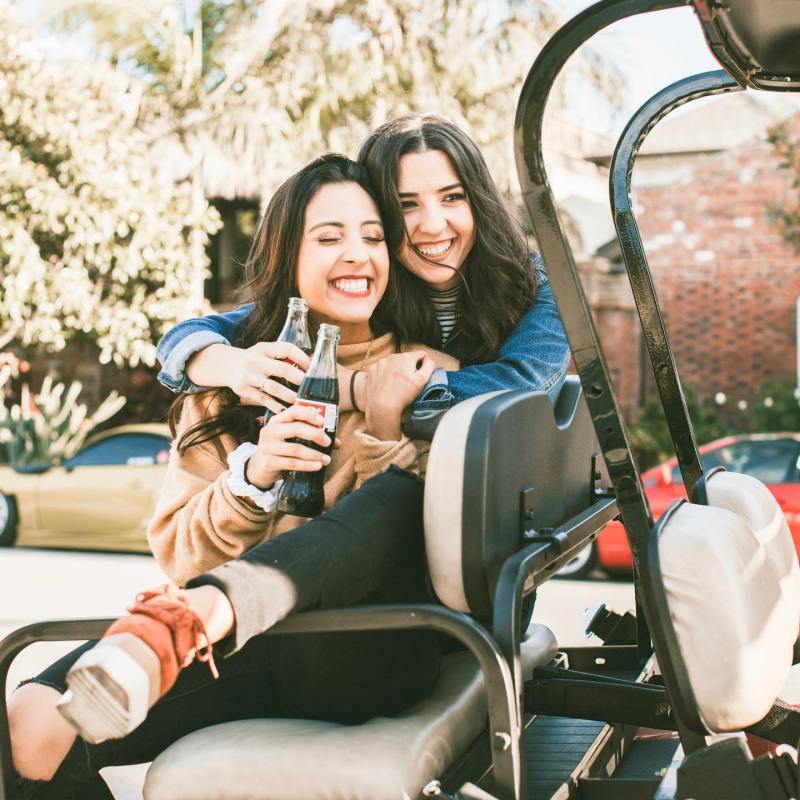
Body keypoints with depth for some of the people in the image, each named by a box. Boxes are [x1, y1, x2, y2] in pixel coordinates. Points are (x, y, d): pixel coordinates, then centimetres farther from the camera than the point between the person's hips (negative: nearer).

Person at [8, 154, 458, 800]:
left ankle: (176, 623, -46)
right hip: (248, 649, 1)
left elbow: (438, 538, 6)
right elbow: (178, 553, 8)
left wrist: (384, 434, -9)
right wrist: (251, 477, -11)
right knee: (30, 722, -26)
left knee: (403, 489, -32)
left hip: (370, 656, -1)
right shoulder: (229, 388, 15)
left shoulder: (425, 377, 11)